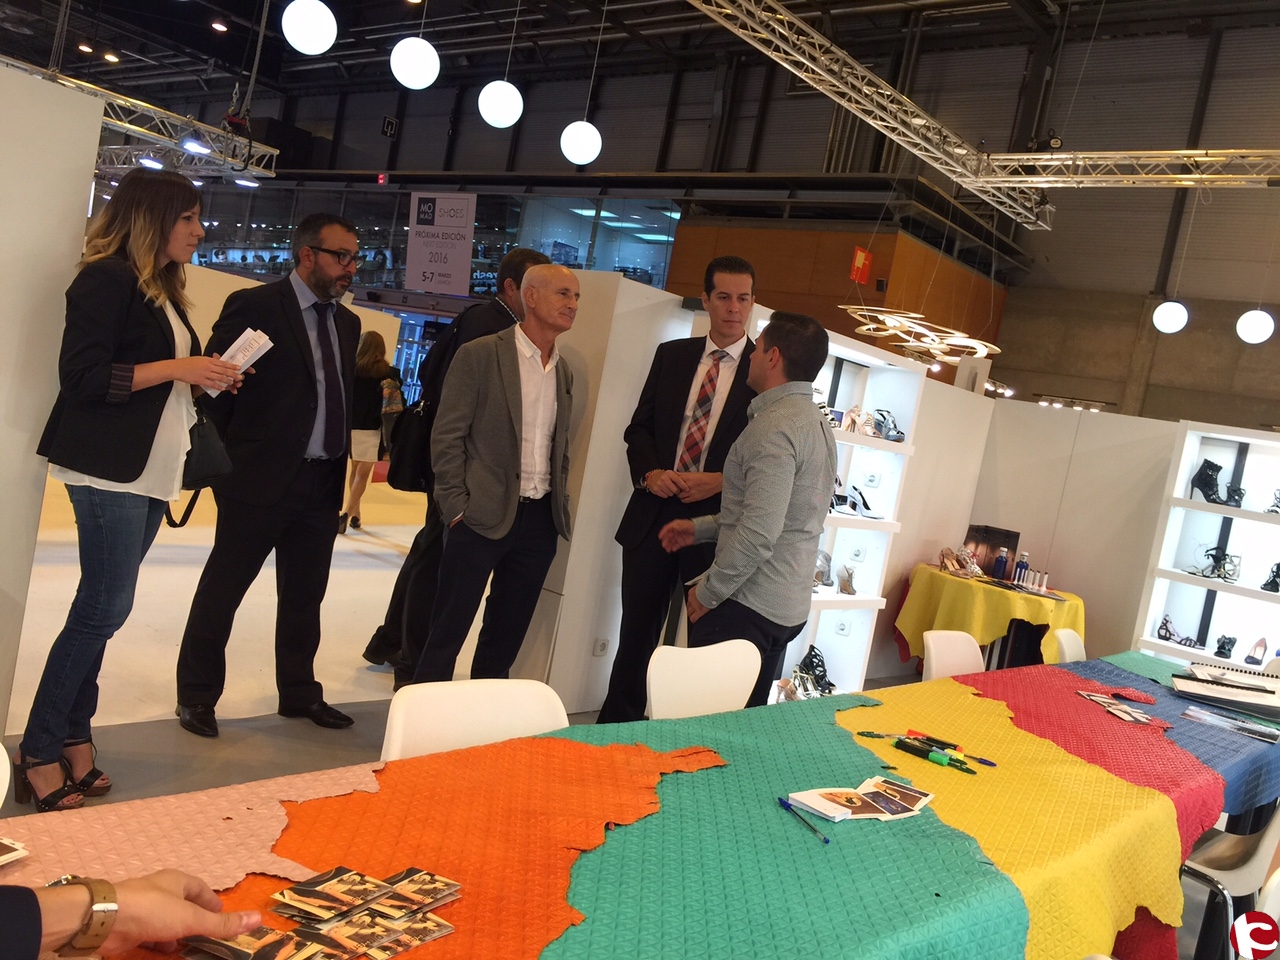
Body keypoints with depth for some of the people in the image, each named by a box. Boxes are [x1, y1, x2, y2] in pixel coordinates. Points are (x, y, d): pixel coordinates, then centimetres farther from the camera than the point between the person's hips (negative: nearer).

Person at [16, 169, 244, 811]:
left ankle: (72, 737, 18)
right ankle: (39, 756, 3)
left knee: (101, 607, 10)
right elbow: (82, 377, -17)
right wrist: (176, 368, -18)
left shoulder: (161, 291, 18)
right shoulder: (107, 280, -9)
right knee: (105, 607, -8)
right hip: (109, 469, -9)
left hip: (149, 473, 9)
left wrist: (209, 378, 6)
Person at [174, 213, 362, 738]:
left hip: (323, 483, 6)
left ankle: (299, 693, 31)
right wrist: (218, 464, -9)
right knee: (221, 591, 7)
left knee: (304, 597, 17)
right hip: (261, 478, -6)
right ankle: (196, 697, 22)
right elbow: (214, 387, -8)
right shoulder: (254, 306, -7)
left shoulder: (347, 323, 13)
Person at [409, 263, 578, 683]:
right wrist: (457, 508, -12)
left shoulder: (564, 372, 12)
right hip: (483, 517, -6)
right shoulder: (480, 354, -6)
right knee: (448, 631, 1)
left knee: (507, 634, 14)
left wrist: (559, 506, 10)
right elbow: (446, 438, -8)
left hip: (540, 521, 6)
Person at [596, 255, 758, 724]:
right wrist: (649, 471, -8)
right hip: (654, 514, 3)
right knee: (636, 635, 13)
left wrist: (722, 481, -17)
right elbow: (639, 426, 11)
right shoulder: (671, 354, 8)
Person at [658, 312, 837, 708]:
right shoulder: (816, 422, 12)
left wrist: (708, 592, -13)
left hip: (747, 605, -9)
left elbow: (759, 533, -25)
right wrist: (700, 528, 16)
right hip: (789, 607, 9)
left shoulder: (775, 426, -19)